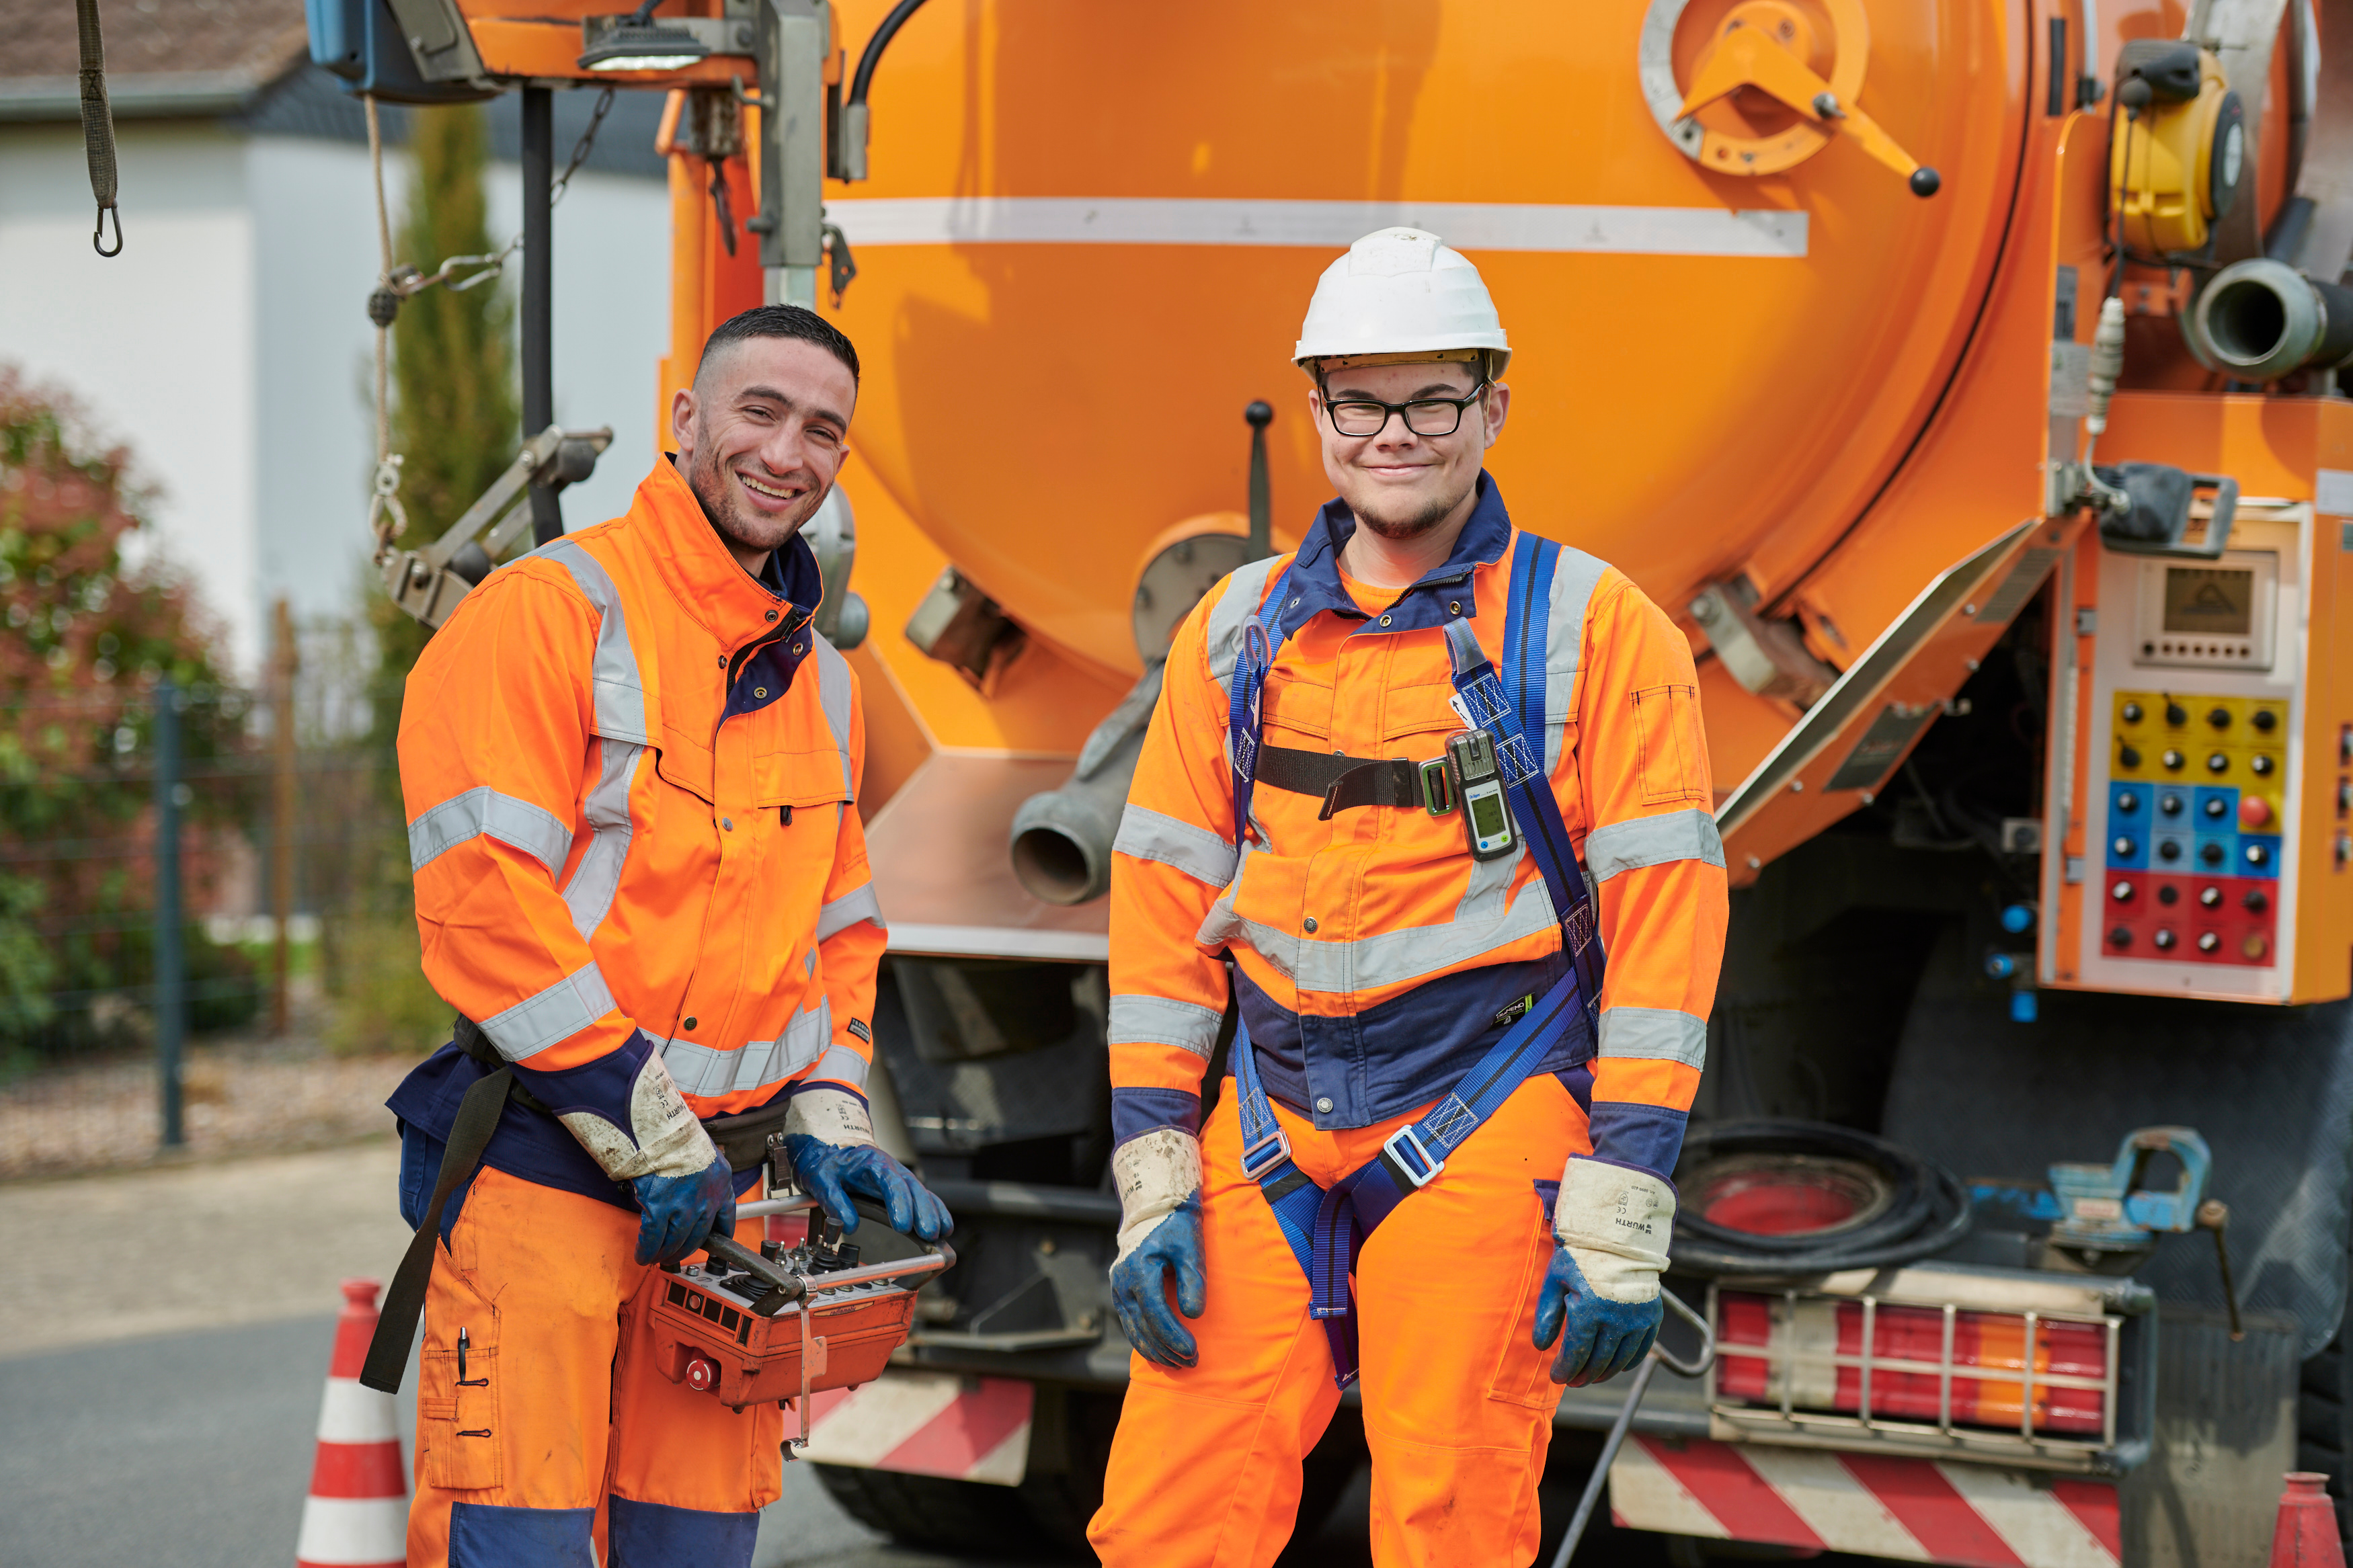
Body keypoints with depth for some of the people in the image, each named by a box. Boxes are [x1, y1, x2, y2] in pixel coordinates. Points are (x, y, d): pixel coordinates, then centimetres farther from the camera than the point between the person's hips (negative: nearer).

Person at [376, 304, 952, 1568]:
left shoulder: (819, 680, 15)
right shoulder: (545, 613, -9)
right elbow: (483, 904, -16)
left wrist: (827, 1122, 6)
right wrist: (648, 1135, -15)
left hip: (722, 1185, 7)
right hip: (539, 1172, -7)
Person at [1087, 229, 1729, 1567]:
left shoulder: (1597, 629, -2)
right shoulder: (1239, 632, 11)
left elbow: (1665, 917, -5)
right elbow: (1165, 900, 12)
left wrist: (1620, 1216, -10)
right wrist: (1153, 1176, 5)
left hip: (1481, 1142, -4)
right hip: (1268, 1146, 4)